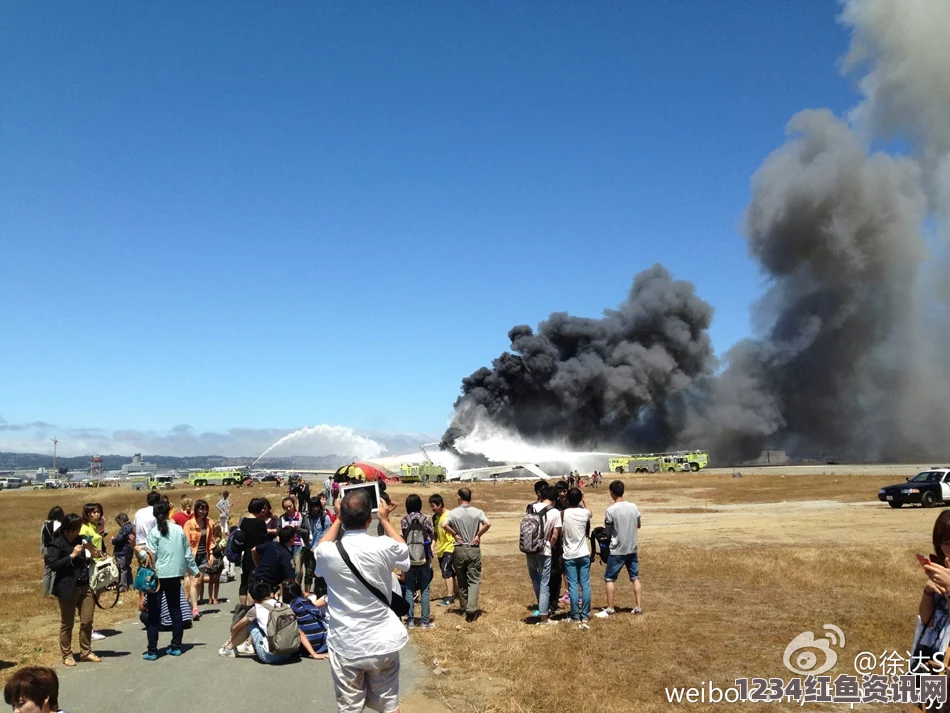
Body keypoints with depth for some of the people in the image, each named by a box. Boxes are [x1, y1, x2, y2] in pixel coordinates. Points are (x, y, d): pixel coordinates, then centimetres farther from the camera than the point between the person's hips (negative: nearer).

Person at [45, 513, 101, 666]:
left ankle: (86, 652, 18)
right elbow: (53, 564, -17)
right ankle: (67, 655, 19)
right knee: (67, 624, 6)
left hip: (85, 586, 5)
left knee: (87, 621, 5)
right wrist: (72, 555, -21)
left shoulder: (81, 540, 10)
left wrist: (91, 550, 2)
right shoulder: (56, 544, -7)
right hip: (68, 588, -5)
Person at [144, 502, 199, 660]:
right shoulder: (179, 530, 3)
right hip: (175, 574, 4)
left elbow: (151, 556, -14)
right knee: (175, 610, 13)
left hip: (158, 575, -3)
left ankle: (152, 651, 3)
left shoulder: (154, 532, -7)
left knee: (154, 613, 3)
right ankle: (176, 647, 17)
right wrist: (194, 571, 17)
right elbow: (188, 553, 7)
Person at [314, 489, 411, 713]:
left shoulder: (330, 553, -14)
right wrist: (384, 519, 18)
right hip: (383, 642, 0)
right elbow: (404, 550, 11)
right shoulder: (384, 547, -15)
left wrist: (338, 520, 21)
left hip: (345, 644, 0)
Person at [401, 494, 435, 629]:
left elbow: (403, 539, 0)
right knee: (424, 591, 7)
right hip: (424, 559, 0)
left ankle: (410, 620, 9)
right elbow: (430, 540, 2)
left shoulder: (404, 520, -2)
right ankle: (425, 621, 8)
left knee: (409, 590, 8)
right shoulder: (426, 520, -1)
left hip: (409, 559, 0)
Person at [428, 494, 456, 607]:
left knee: (446, 570, -14)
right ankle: (453, 592, 27)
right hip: (440, 549, 7)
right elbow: (435, 533, 12)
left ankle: (449, 597, -12)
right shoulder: (435, 517, 7)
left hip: (449, 547, -7)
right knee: (448, 572, 13)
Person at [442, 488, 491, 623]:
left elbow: (444, 525, -21)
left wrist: (454, 534, -7)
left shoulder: (453, 513, -5)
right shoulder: (477, 512, -3)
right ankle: (471, 609, -15)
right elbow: (488, 524, -18)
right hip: (474, 549, 0)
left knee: (462, 581, 14)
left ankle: (465, 607, 24)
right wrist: (478, 535, -6)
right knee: (474, 580, 1)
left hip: (459, 549, 0)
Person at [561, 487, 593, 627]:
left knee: (573, 586, 4)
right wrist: (583, 499, 30)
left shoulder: (563, 514, -11)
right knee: (585, 585, 7)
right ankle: (585, 616, 10)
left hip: (569, 555, -1)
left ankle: (576, 617, 8)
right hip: (584, 554, 1)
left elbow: (560, 534, -4)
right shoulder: (585, 513, -5)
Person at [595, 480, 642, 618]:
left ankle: (610, 609, 6)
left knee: (609, 579, 5)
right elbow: (638, 525, 13)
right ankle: (638, 607, 18)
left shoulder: (611, 510, -16)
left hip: (617, 550, -5)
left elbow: (607, 530, -5)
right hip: (632, 549, 5)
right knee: (635, 577, 15)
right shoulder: (633, 507, -1)